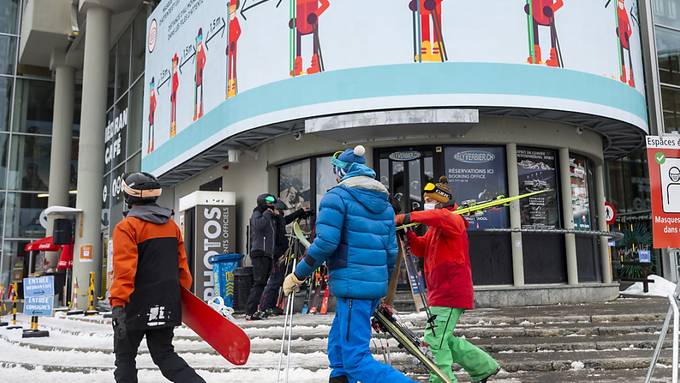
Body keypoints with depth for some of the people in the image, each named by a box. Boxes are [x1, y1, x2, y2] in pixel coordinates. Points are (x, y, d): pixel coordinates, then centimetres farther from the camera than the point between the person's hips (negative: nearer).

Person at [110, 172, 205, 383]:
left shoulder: (127, 226, -10)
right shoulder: (172, 225, 8)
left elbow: (124, 268, -20)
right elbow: (182, 265, 11)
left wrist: (117, 304, -22)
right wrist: (182, 295, 21)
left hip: (137, 306, -5)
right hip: (167, 306, 5)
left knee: (125, 357, 11)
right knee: (164, 354, 13)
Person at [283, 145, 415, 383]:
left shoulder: (337, 196, -6)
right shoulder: (384, 204, 17)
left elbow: (325, 243, -16)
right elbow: (391, 251, 17)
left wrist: (297, 276, -6)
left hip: (352, 285, -8)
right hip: (376, 286, 8)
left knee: (356, 360, -8)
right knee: (339, 346, 20)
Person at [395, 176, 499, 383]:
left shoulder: (453, 220, -8)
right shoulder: (434, 228, 23)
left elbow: (440, 216, -33)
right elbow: (422, 249, 16)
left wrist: (409, 217, -39)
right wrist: (409, 234, -2)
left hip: (451, 292, -10)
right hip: (440, 293, 10)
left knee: (435, 339, -12)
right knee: (444, 338, 17)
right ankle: (484, 366, 28)